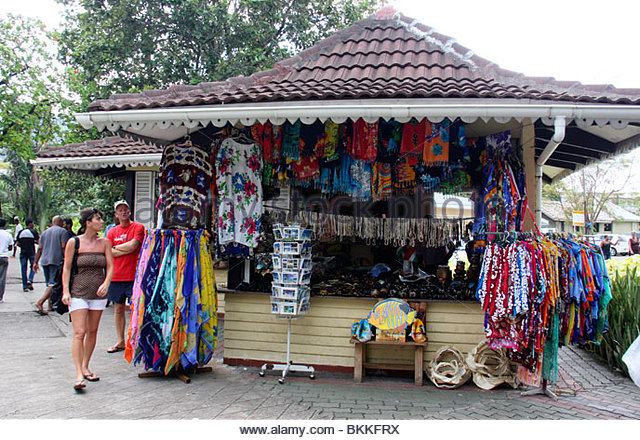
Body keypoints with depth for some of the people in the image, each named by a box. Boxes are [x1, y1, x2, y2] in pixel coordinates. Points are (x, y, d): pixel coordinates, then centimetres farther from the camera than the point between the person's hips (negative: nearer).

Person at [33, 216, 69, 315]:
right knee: (53, 283, -9)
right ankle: (40, 302, -23)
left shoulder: (45, 232, 18)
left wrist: (36, 262, 18)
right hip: (57, 260, -6)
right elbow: (63, 247, -8)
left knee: (49, 283, 15)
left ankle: (50, 306, 16)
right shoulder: (62, 231, 1)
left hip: (45, 261, 6)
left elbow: (40, 249, 15)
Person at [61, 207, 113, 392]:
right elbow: (66, 268, 0)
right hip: (78, 292, -3)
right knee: (79, 332, -10)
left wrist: (106, 283, -14)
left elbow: (110, 266, 3)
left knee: (92, 331, 10)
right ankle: (79, 375, -10)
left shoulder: (104, 243, 6)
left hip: (99, 293, 4)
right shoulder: (74, 242, -3)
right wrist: (65, 291, -8)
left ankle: (85, 367, 25)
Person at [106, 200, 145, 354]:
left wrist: (116, 247, 0)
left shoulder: (138, 227, -1)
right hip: (116, 276, 5)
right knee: (118, 308, 11)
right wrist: (128, 249, -9)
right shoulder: (112, 231, 12)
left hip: (133, 276, -5)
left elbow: (133, 246, -14)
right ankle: (120, 341, 21)